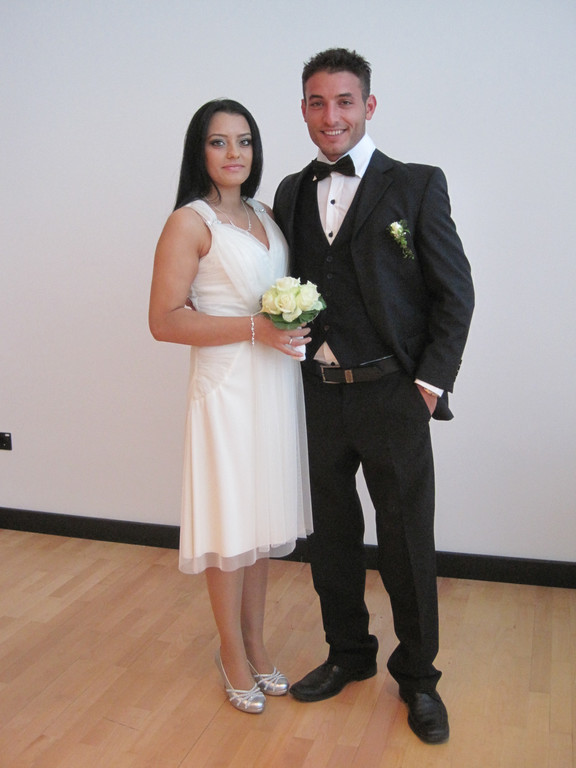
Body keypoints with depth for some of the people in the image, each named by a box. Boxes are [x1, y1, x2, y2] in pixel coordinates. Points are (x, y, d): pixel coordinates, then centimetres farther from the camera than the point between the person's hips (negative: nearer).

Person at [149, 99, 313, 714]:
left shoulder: (264, 215, 14)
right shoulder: (189, 223, -8)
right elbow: (164, 321, -14)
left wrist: (297, 322, 5)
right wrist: (253, 328, -19)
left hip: (276, 381, 7)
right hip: (227, 386, -6)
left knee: (263, 522, 14)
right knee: (231, 525, 3)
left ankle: (255, 643, 31)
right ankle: (233, 652, 24)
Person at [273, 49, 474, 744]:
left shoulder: (416, 185, -3)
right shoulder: (291, 192, 10)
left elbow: (455, 294, -4)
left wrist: (429, 384, -9)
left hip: (392, 396, -4)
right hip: (317, 394, 4)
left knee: (408, 548, 7)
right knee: (332, 539, 16)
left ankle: (417, 677, 28)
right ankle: (348, 653, 38)